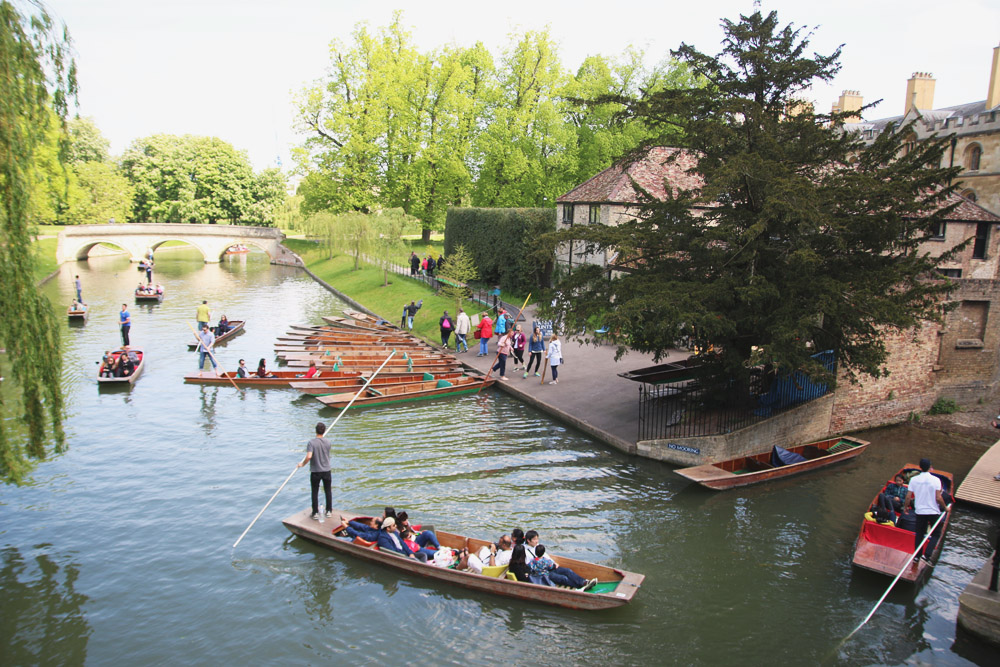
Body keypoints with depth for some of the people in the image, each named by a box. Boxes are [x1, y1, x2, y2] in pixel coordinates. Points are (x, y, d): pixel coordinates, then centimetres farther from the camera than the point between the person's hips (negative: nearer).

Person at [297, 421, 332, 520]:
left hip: (315, 471, -3)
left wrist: (302, 464, -11)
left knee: (315, 492, 10)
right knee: (328, 491, 16)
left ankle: (315, 513, 15)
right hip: (326, 470, 3)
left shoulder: (311, 443, -17)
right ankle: (329, 511, 25)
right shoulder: (327, 442, -5)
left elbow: (309, 456, -28)